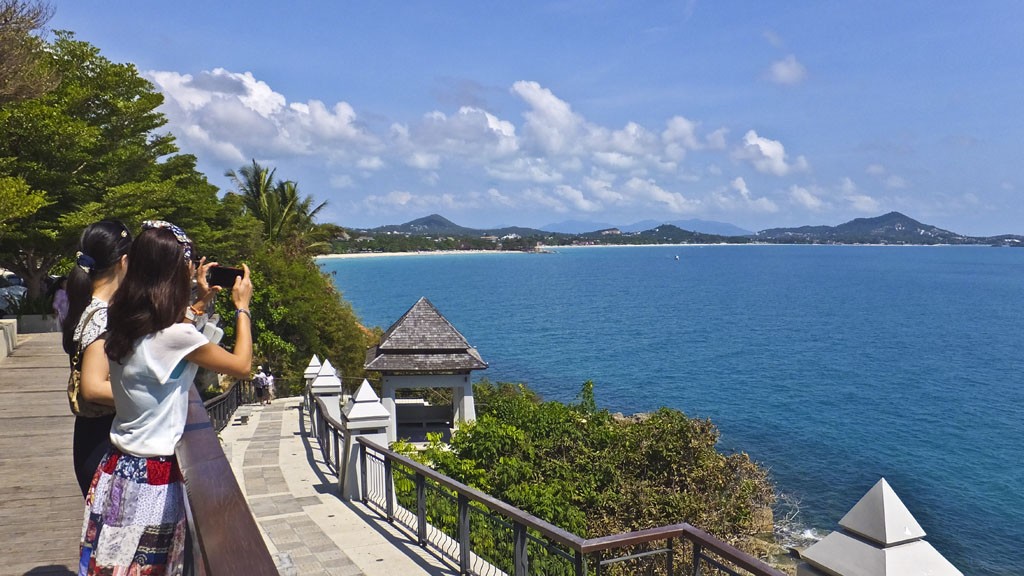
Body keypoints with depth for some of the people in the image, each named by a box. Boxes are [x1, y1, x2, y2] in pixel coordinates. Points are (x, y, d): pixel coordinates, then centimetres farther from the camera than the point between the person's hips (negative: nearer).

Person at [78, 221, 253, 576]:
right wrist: (242, 306, 0)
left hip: (117, 469, 8)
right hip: (153, 479, -8)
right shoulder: (177, 336, -23)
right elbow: (242, 366, -10)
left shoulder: (123, 323, 0)